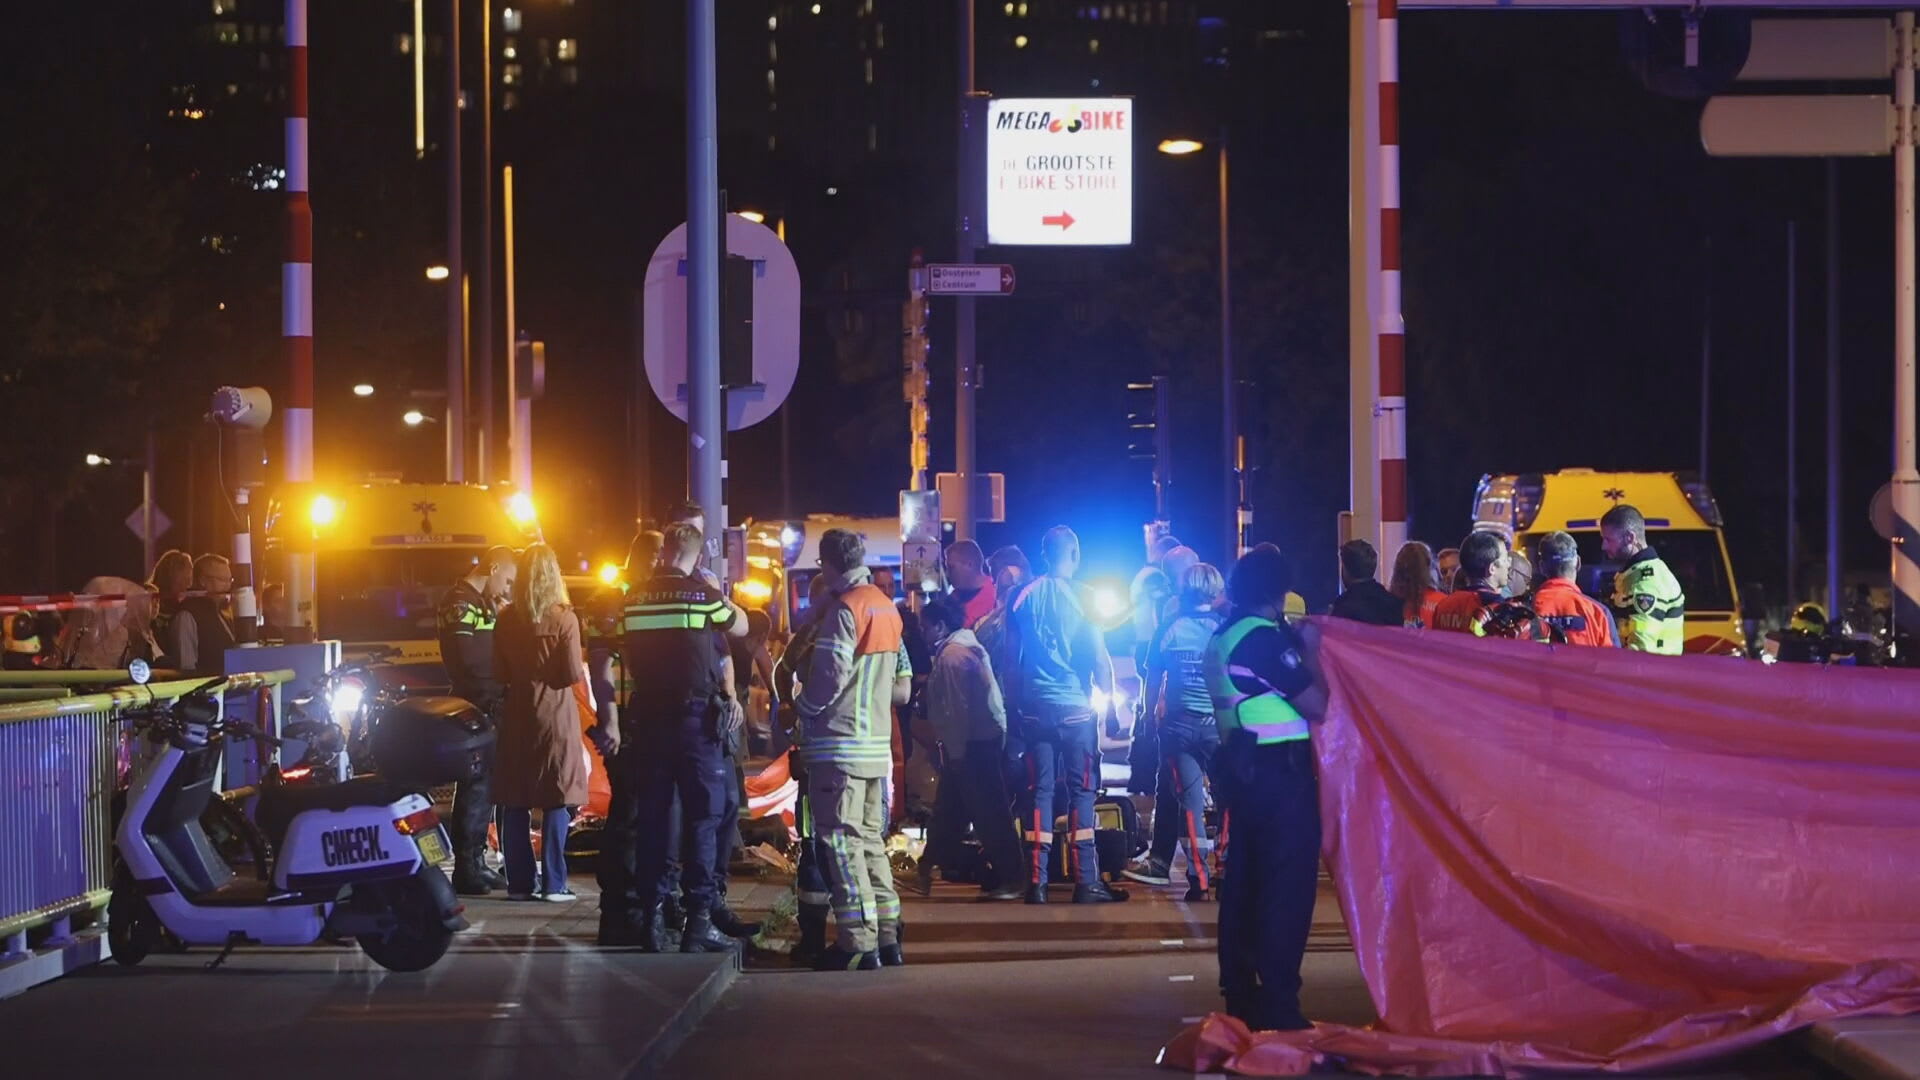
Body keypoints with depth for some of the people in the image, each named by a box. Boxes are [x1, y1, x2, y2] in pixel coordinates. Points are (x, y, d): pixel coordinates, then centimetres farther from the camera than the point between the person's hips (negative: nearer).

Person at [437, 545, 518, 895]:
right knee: (475, 787, -9)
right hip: (474, 709, -10)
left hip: (488, 708, 10)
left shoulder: (478, 603, 19)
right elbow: (469, 658, -23)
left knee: (483, 787, 15)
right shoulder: (460, 604, -12)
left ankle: (475, 863, 22)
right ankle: (466, 869, -8)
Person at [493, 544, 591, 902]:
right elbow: (574, 674, -11)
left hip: (517, 715, 3)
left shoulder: (507, 619, 2)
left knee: (515, 802, 7)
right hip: (555, 714, -3)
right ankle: (553, 883, -2)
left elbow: (500, 672, 7)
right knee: (557, 802, 1)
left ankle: (519, 882, 7)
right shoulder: (564, 619, -9)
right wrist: (584, 668, 10)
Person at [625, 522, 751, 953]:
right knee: (703, 819, 0)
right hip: (695, 718, -4)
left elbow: (626, 660, 10)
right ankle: (697, 920, -4)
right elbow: (740, 627, 9)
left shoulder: (634, 599, 4)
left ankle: (651, 917, 10)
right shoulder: (702, 594, -8)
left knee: (653, 817, 10)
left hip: (647, 719, 4)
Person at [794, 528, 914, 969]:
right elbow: (902, 688, 14)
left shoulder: (844, 609, -12)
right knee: (871, 841, 13)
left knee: (842, 842, -7)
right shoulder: (887, 608, 14)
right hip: (877, 744, 8)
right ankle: (886, 938, 13)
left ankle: (858, 943, -10)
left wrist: (802, 709, -1)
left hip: (838, 745, -8)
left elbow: (829, 678, -17)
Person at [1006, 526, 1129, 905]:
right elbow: (1099, 658, -6)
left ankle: (1036, 881, 1)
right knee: (1081, 791, 2)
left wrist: (1016, 700, 17)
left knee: (1038, 791, 5)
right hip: (1075, 706, -3)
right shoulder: (1082, 597, -6)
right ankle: (1086, 882, 0)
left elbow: (1012, 654, 8)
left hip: (1034, 707, 3)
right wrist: (1110, 701, 5)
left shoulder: (1024, 597, 4)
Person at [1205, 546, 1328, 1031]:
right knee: (1287, 886, -7)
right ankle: (1278, 1006, -9)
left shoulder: (1221, 639, 13)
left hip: (1242, 765, 9)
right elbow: (1316, 705, -15)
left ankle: (1241, 995, 15)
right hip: (1279, 769, -9)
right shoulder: (1265, 638, -14)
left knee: (1244, 881, 12)